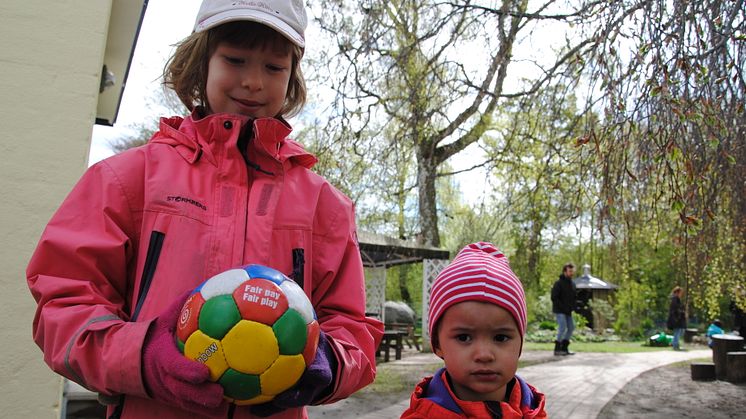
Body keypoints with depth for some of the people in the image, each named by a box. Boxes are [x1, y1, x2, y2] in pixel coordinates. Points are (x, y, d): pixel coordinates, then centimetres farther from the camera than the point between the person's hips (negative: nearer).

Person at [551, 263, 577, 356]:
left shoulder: (572, 284, 12)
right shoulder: (558, 283, -11)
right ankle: (557, 349, -4)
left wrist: (573, 306, 2)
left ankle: (564, 348, 16)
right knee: (563, 327, -13)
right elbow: (554, 297, -15)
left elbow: (573, 297, 20)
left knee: (571, 327, 6)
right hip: (559, 311, -8)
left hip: (568, 311, 8)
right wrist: (563, 307, -19)